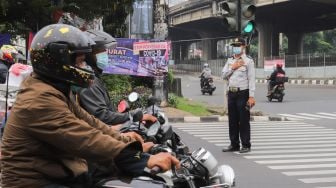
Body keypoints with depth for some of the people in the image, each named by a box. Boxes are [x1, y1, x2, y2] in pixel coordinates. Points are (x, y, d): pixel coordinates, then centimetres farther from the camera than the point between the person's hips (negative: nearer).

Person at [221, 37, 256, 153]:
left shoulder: (248, 61, -5)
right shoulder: (230, 61, 14)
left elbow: (251, 79, -9)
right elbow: (224, 75, 11)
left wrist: (251, 97, -15)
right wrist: (232, 67, -5)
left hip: (243, 93, -6)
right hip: (231, 93, 6)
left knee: (244, 120, -2)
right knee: (232, 120, 10)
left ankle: (246, 145, 7)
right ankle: (234, 144, 19)